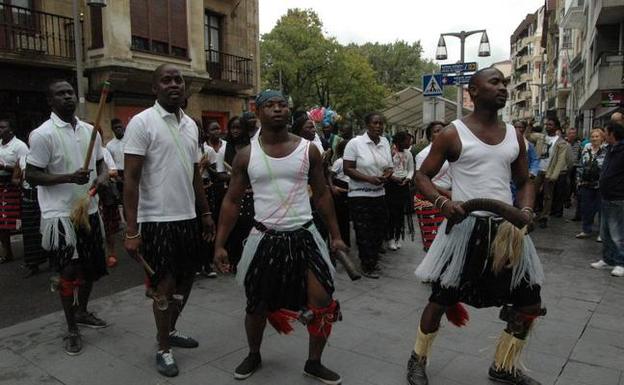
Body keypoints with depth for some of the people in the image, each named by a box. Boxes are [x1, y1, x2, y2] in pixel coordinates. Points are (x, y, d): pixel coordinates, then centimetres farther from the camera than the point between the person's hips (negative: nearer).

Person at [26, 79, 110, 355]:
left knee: (90, 267, 17)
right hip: (61, 214, -6)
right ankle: (72, 329, 15)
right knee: (70, 272, -1)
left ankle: (82, 312, 38)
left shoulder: (90, 131, 7)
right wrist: (70, 177, -25)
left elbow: (100, 163, 17)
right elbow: (31, 176, -11)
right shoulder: (43, 134, -11)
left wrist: (102, 177, -7)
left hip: (89, 210, 6)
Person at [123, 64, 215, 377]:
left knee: (185, 280, 17)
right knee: (164, 286, 3)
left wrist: (206, 213, 15)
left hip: (187, 218, 7)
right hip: (157, 220, -6)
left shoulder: (191, 125, 10)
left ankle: (169, 331, 39)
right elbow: (131, 180, -14)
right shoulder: (142, 122, -10)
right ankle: (163, 349, 23)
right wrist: (132, 230, -18)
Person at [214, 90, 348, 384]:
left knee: (323, 303, -2)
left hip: (303, 236, 1)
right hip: (265, 239, 0)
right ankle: (253, 356, 41)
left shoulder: (308, 150, 0)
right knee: (257, 307, 12)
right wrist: (220, 244, -3)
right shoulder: (246, 155, -1)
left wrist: (336, 235, 5)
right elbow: (231, 201, 3)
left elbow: (322, 195, 7)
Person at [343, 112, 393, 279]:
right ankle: (367, 266, 18)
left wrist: (387, 174, -9)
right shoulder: (355, 143, -10)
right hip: (360, 195, -5)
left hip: (379, 194, 6)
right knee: (364, 232, 2)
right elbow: (347, 169, -13)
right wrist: (369, 179, -21)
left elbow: (389, 167, 15)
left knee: (380, 229, 12)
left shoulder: (385, 142, 6)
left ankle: (373, 260, 33)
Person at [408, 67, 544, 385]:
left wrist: (526, 209, -3)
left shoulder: (514, 136, 10)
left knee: (529, 303, 10)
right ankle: (418, 359, 28)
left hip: (507, 228, 6)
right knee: (442, 298, 3)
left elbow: (524, 182, 17)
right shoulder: (453, 134, -6)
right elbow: (422, 175, -2)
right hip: (466, 226, -5)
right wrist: (442, 202, -20)